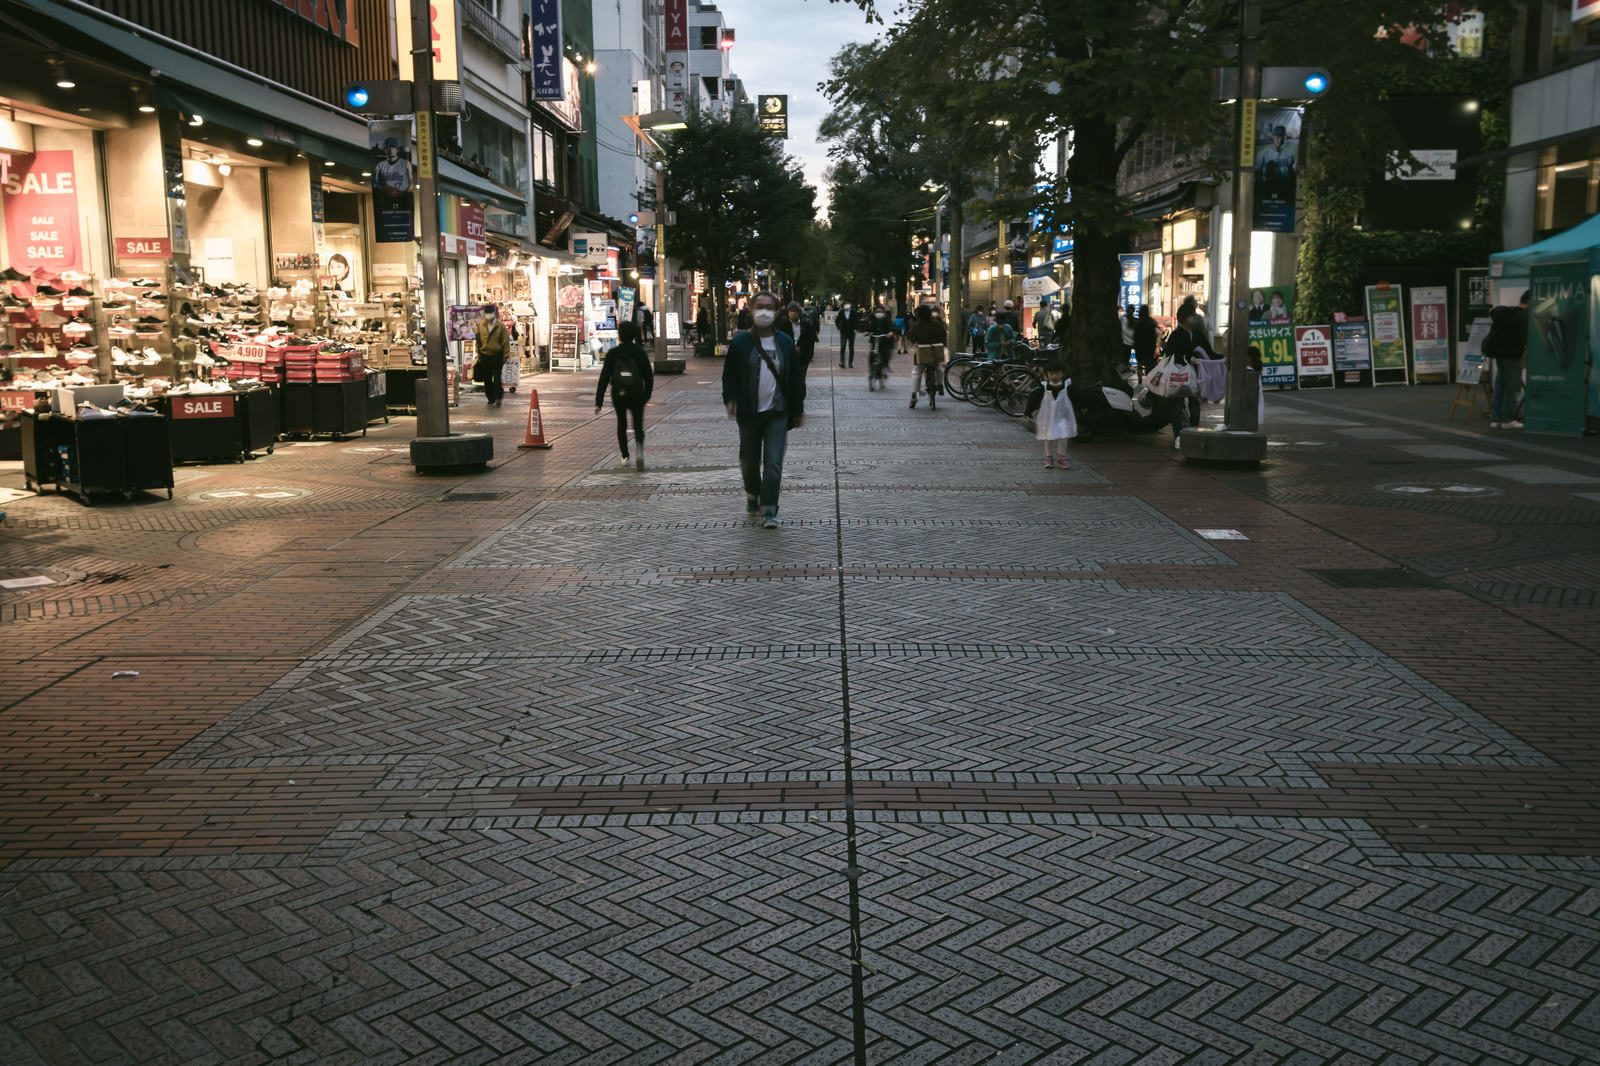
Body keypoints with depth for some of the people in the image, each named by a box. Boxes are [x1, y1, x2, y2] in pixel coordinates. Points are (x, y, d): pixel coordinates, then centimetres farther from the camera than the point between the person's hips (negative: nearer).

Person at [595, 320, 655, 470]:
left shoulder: (612, 353, -4)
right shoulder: (640, 352, -3)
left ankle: (625, 457, 20)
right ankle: (639, 450, -23)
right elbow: (649, 375, 0)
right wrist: (647, 395, 15)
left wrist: (598, 402, -4)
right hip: (637, 395, 0)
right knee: (638, 426, 6)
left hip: (618, 394, 0)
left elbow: (604, 378, -6)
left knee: (621, 424, 21)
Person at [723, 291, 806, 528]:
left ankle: (769, 510, -5)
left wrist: (797, 410, 10)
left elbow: (795, 378, 10)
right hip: (749, 413, 0)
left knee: (773, 464, -9)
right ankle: (752, 494, 41)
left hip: (777, 413, 0)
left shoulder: (785, 342, 6)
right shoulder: (740, 342, 1)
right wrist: (730, 399, -14)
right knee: (749, 461, 14)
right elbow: (729, 375, 2)